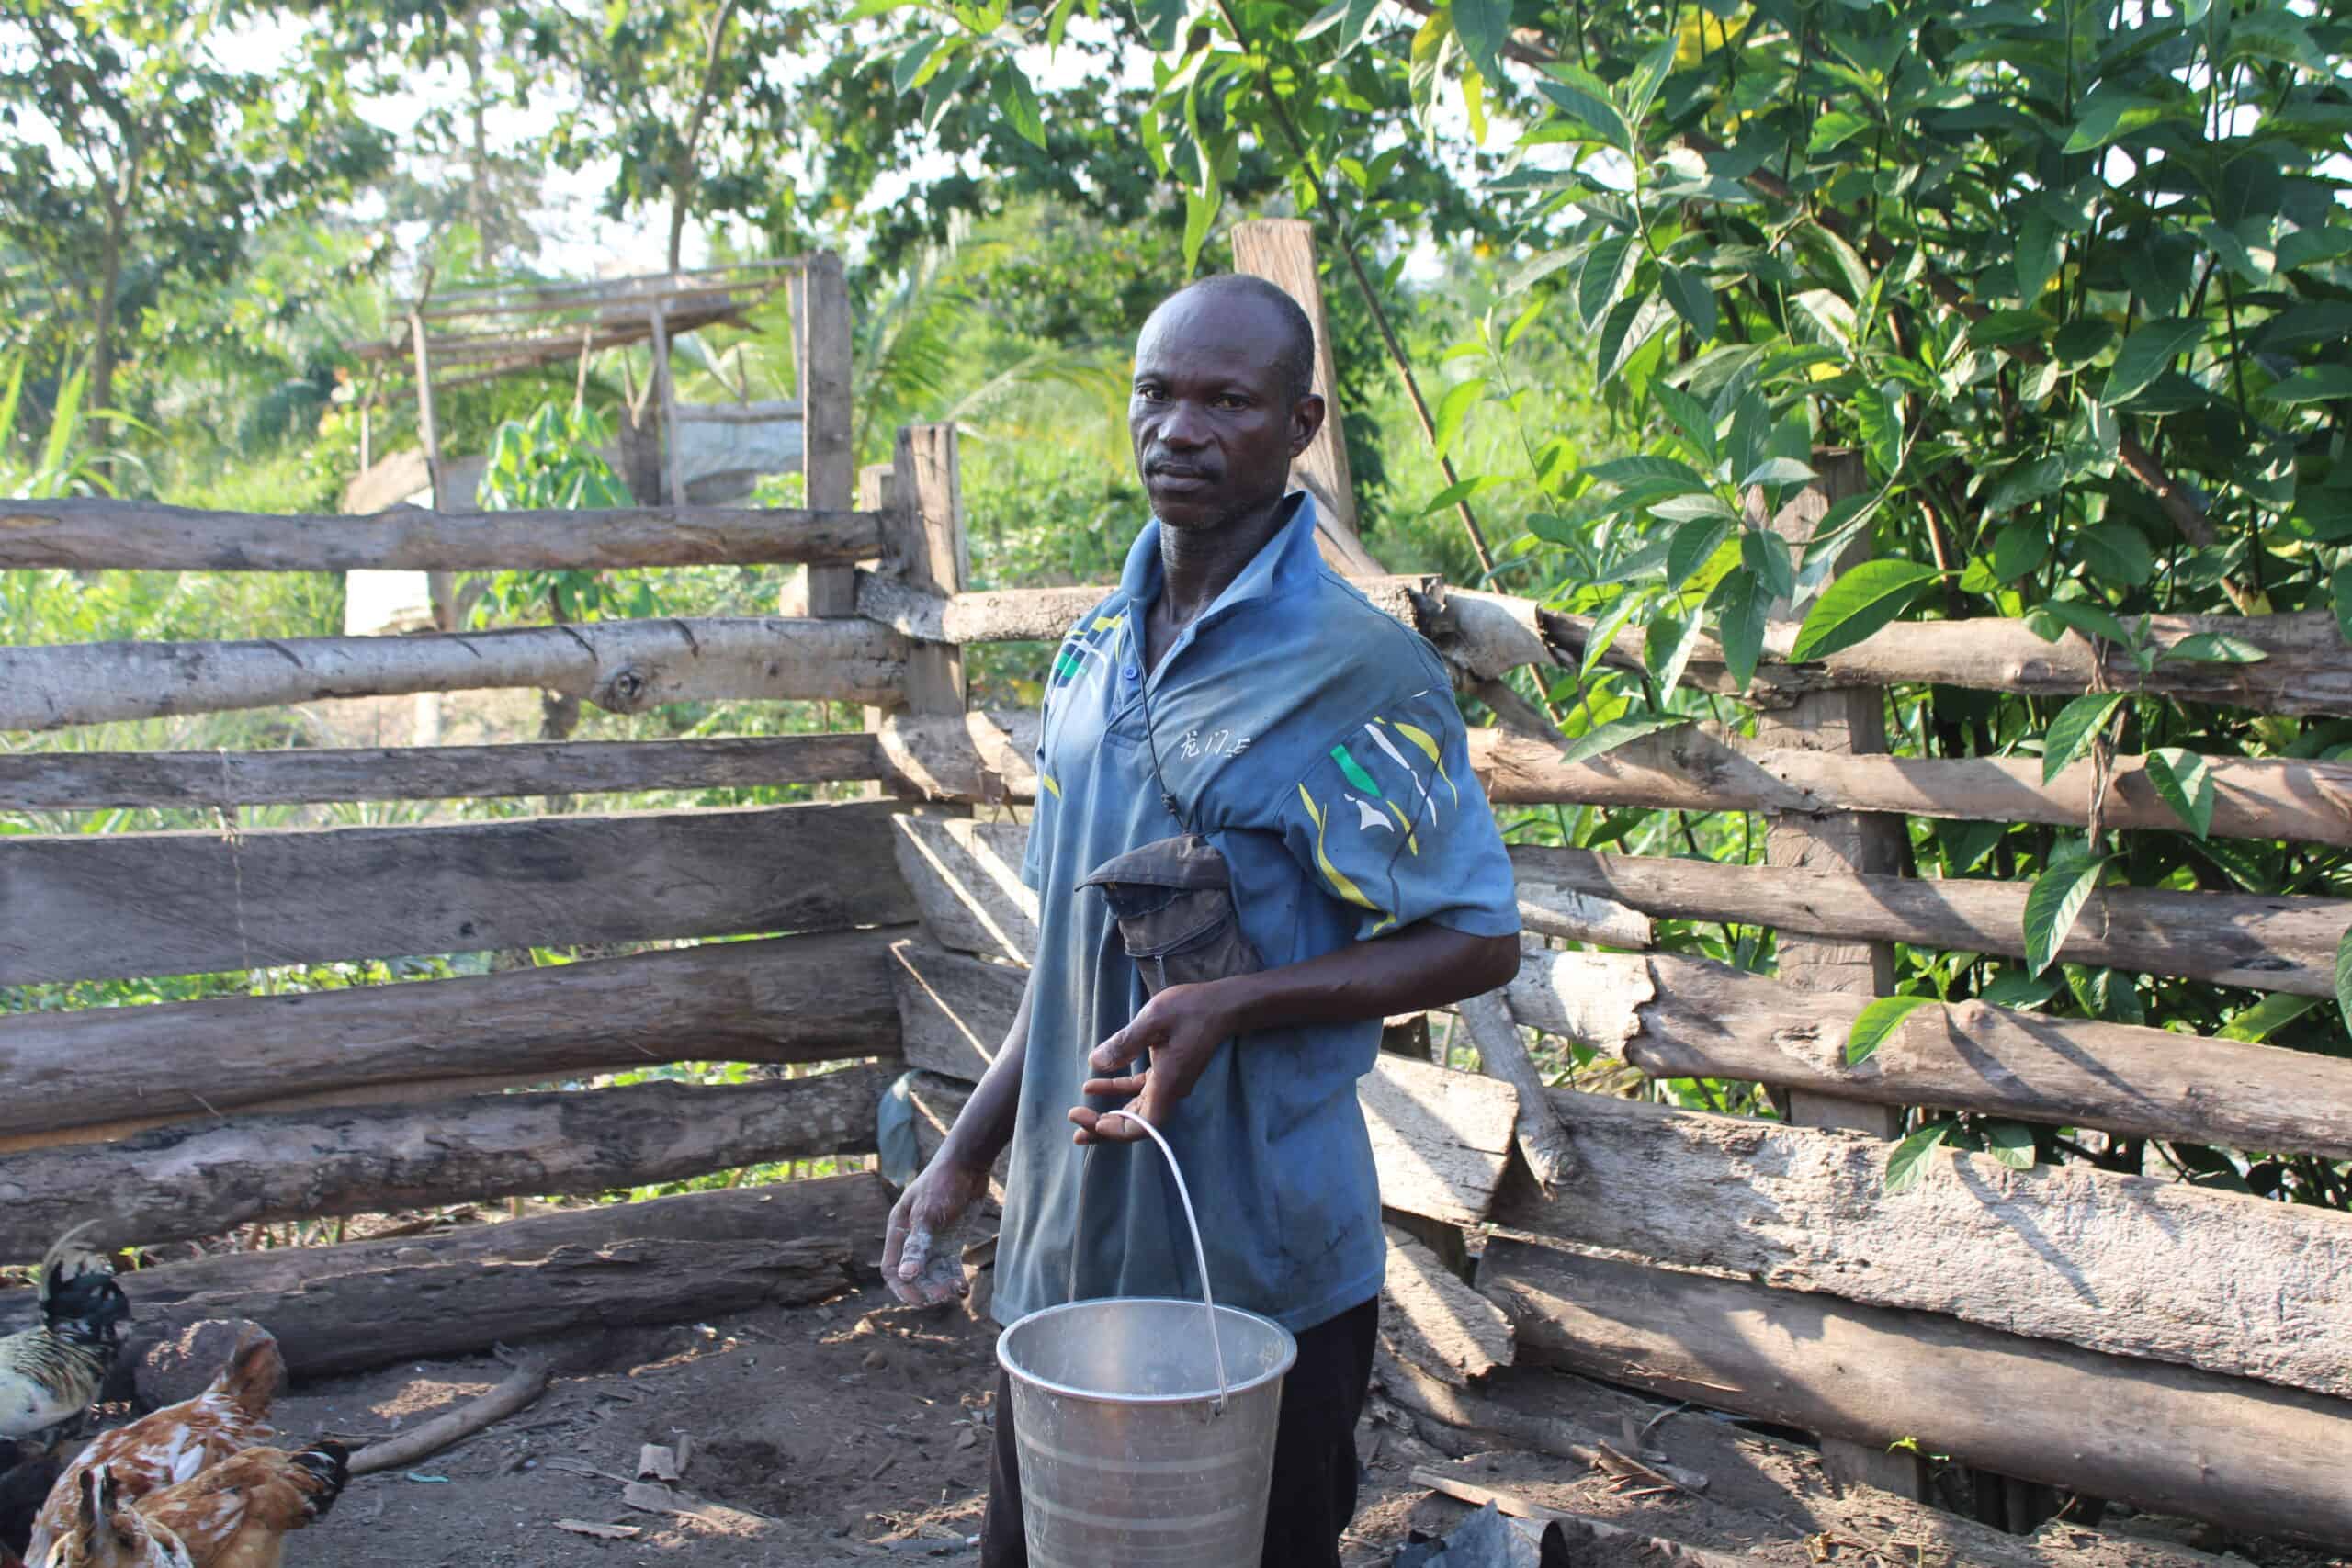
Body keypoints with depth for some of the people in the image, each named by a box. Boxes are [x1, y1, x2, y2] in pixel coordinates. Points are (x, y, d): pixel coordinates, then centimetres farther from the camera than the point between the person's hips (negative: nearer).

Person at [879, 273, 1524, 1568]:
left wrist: (1232, 1004, -23)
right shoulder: (1095, 650, 8)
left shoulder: (1357, 670, -13)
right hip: (1062, 1251, 6)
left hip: (1262, 1267, -6)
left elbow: (1477, 942, -11)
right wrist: (966, 1157, 12)